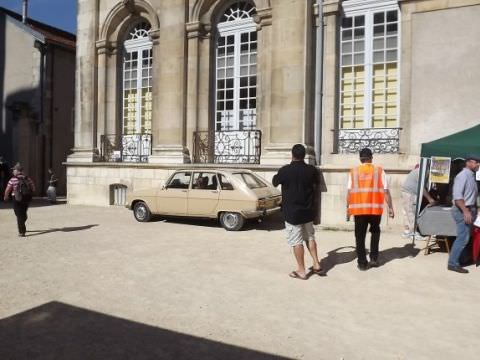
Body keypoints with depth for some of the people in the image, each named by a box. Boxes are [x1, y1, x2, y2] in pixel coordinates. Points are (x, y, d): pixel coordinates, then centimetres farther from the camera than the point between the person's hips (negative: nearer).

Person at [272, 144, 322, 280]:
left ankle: (301, 271, 11)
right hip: (308, 211, 5)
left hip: (292, 212, -4)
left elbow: (275, 182, 4)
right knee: (310, 237, 20)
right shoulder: (311, 170, -4)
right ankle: (316, 265, 22)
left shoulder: (285, 170, -16)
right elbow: (315, 185, 15)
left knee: (296, 241, 3)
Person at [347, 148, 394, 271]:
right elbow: (385, 191, -3)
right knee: (375, 232, 23)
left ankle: (362, 263, 12)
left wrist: (348, 207, 10)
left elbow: (349, 192, 0)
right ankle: (374, 258, 22)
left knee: (360, 236, 9)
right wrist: (390, 207, 4)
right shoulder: (379, 170, 1)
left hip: (358, 208, 0)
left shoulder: (353, 171, 3)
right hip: (375, 208, 0)